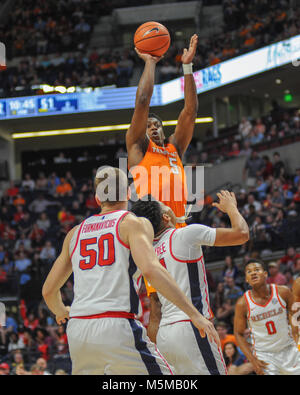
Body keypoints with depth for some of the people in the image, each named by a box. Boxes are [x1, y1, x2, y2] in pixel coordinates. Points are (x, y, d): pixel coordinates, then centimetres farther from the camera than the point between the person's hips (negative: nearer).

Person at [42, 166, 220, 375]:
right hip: (117, 328, -5)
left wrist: (61, 311, 44)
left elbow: (48, 290, 22)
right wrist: (194, 314, -16)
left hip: (77, 330, 5)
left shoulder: (75, 232, 19)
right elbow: (150, 269, -15)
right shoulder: (134, 223, 3)